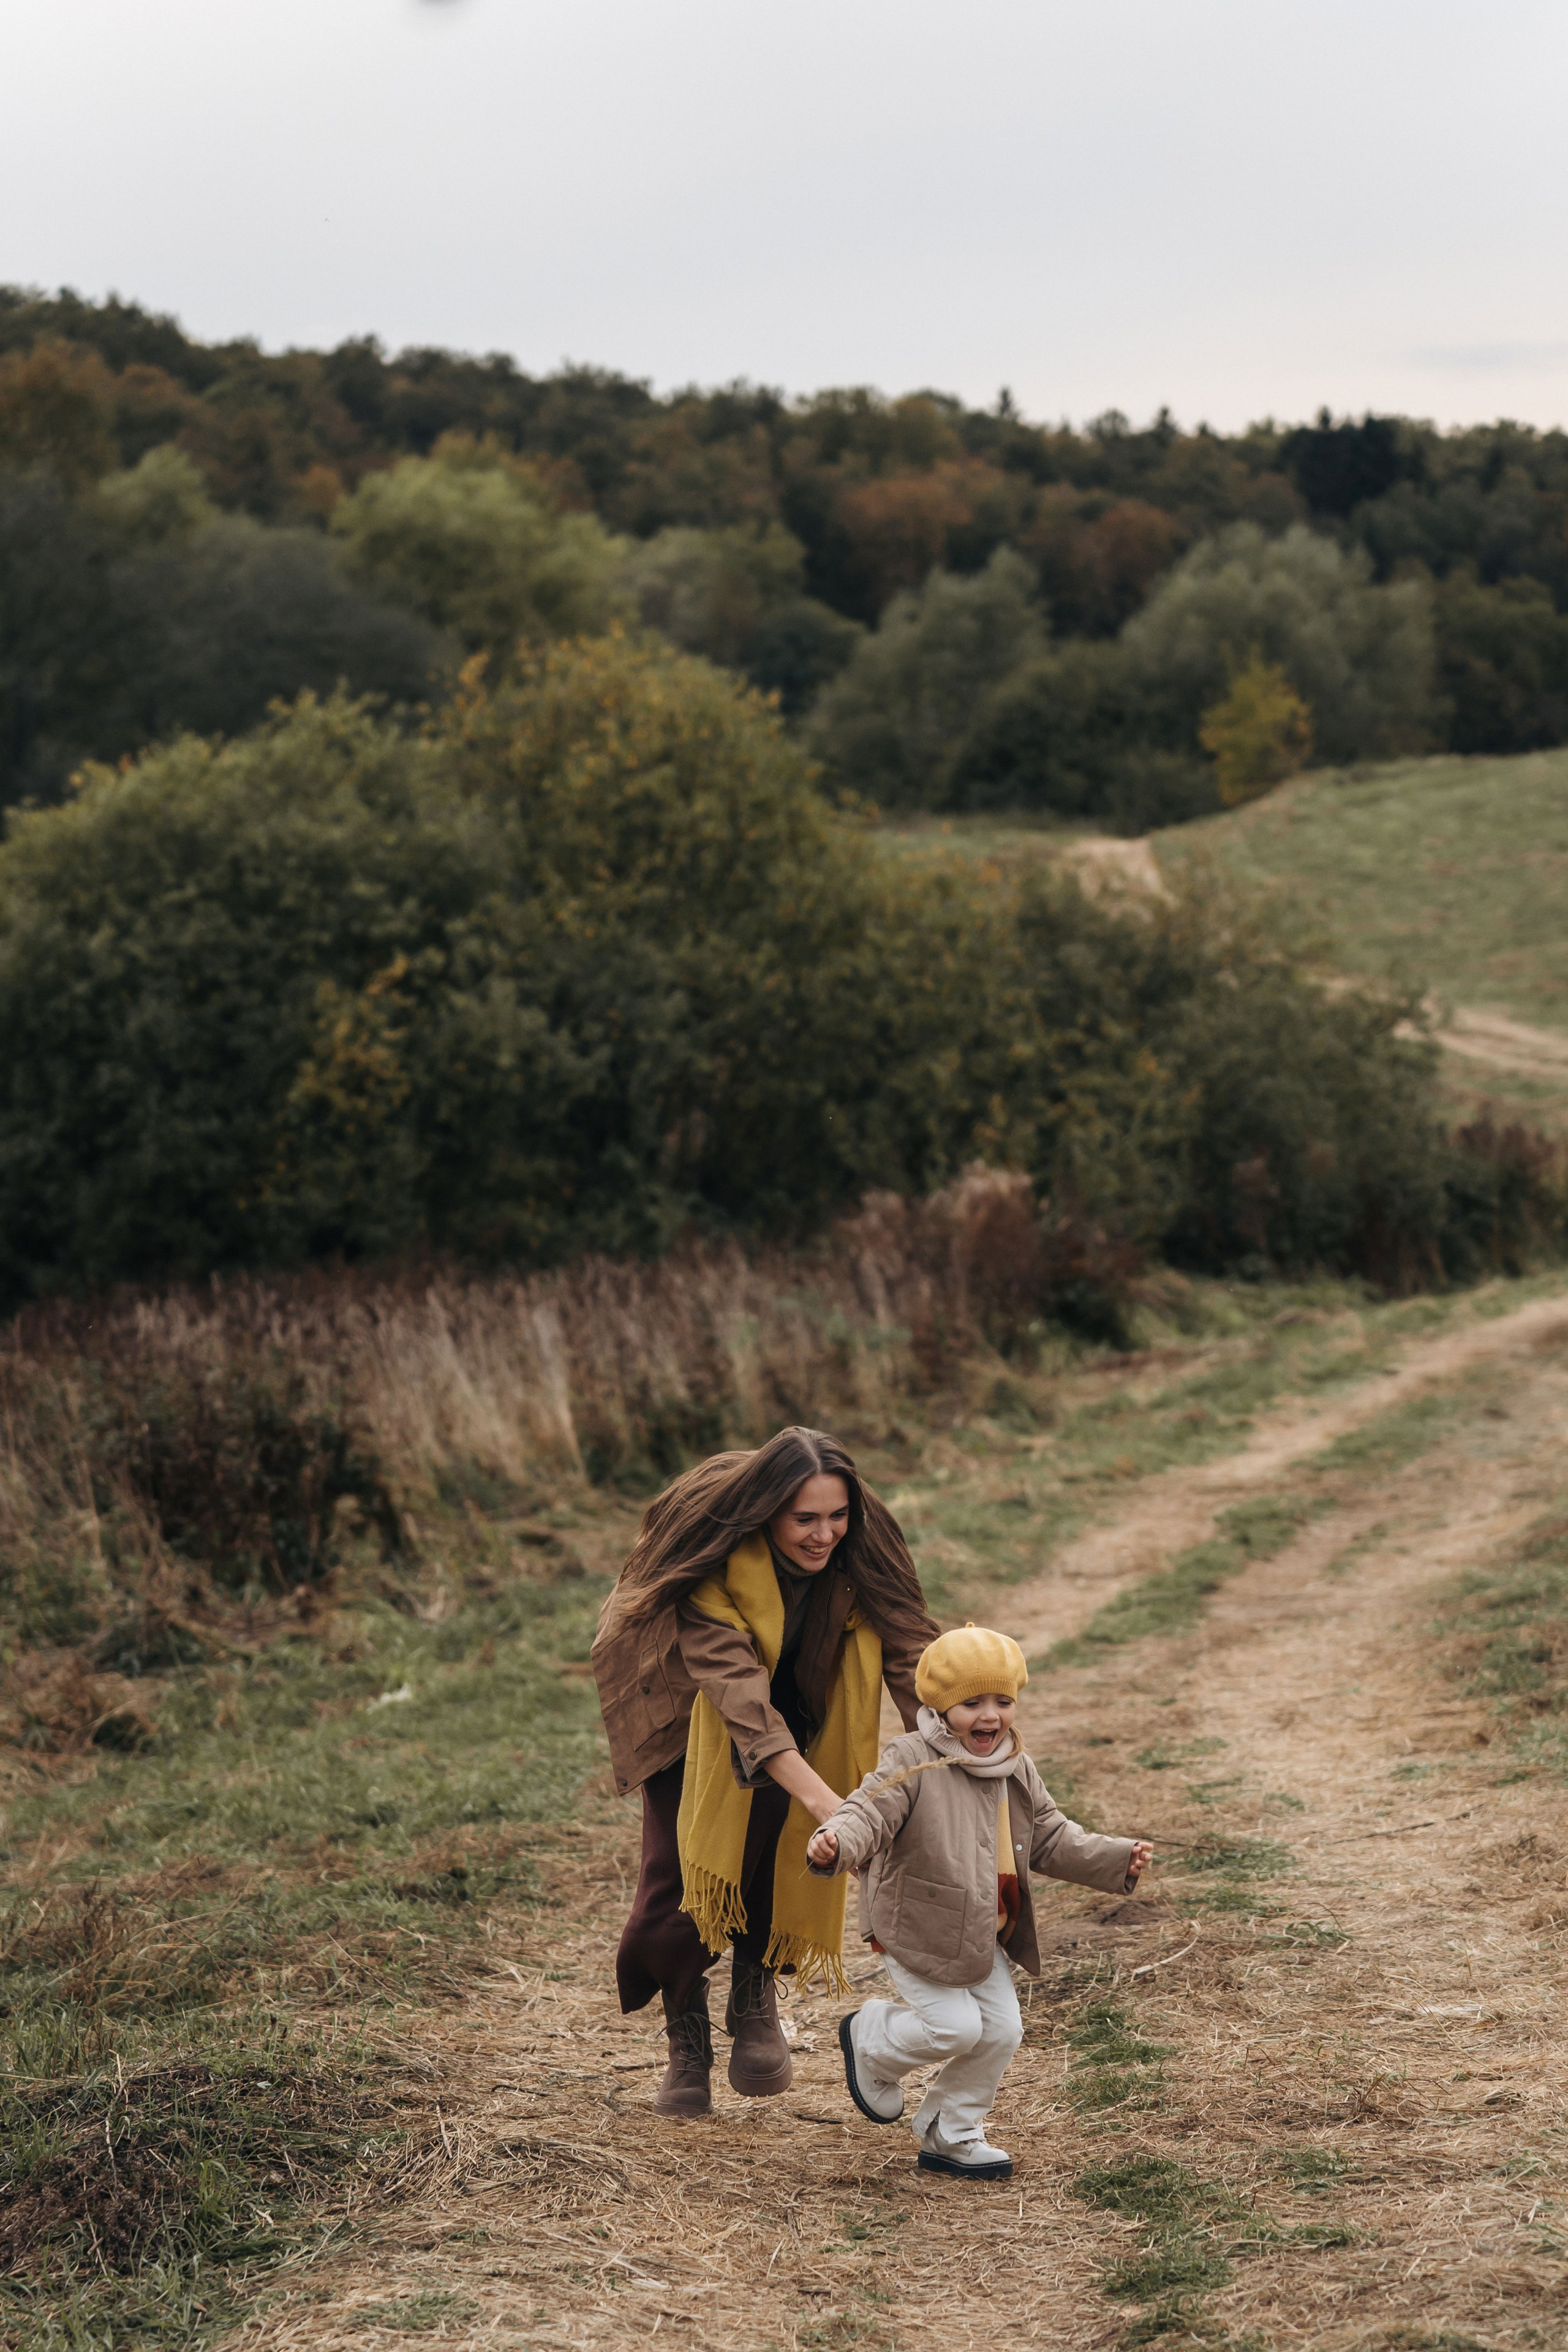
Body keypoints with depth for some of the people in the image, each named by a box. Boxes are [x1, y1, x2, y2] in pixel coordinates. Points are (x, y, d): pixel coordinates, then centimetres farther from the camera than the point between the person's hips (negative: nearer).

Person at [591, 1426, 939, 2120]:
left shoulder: (859, 1553, -25)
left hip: (794, 1708, 2)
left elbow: (910, 1654, -26)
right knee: (678, 1869, -13)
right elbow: (740, 1698, -47)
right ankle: (686, 2037, 14)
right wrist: (827, 1803, -57)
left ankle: (756, 1993, -7)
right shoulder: (714, 1569, -37)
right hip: (686, 1710, -2)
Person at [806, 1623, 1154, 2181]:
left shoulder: (1018, 1772, 3)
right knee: (955, 2027, -10)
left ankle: (950, 2134, 25)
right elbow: (869, 1813, -28)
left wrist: (1117, 1860, 2)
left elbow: (1051, 1839, 11)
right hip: (918, 1933, -7)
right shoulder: (911, 1763, -18)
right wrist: (835, 1843, -50)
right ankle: (870, 2041, 21)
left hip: (984, 1938, 7)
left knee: (1000, 2030, 6)